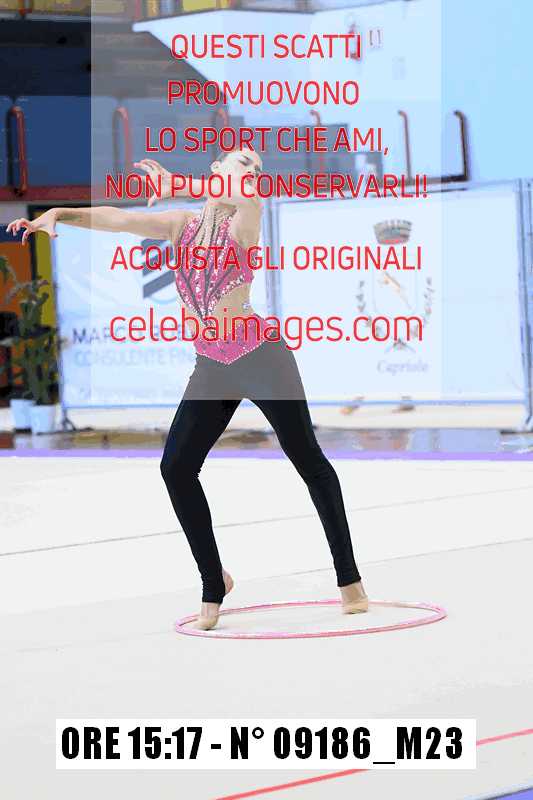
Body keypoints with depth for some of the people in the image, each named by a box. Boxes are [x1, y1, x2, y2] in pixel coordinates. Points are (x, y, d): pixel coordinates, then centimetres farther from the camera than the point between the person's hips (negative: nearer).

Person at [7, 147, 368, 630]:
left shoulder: (243, 223, -5)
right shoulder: (181, 226, 7)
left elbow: (250, 194, -28)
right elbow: (115, 218, -2)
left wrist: (178, 186, -31)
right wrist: (56, 214, -17)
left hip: (260, 357, -5)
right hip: (211, 368, 5)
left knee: (308, 460, -4)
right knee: (176, 467, -5)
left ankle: (349, 577, 5)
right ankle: (213, 583, 5)